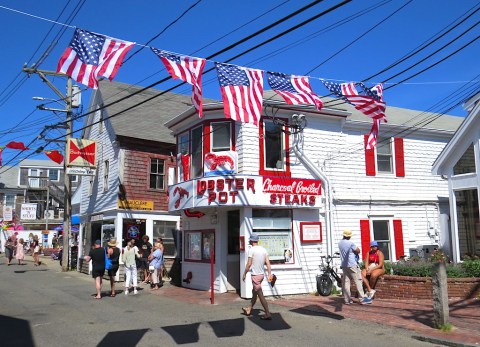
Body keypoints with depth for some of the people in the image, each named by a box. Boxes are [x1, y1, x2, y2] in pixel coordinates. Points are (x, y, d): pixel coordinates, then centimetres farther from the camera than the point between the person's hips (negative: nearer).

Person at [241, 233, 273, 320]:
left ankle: (268, 314, -4)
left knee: (260, 295, -4)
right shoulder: (264, 249, 7)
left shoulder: (251, 250, -13)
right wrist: (270, 274, 4)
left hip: (255, 275, -8)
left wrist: (244, 274, -3)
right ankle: (249, 310, 36)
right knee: (254, 292, 22)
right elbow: (268, 263, 3)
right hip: (262, 274, 8)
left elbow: (249, 264, -14)